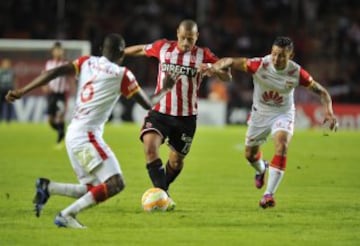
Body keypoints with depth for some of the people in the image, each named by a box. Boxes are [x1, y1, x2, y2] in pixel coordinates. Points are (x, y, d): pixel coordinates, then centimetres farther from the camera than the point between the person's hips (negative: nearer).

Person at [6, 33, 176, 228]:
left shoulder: (87, 62, 11)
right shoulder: (122, 74, -5)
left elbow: (54, 72, -1)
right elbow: (148, 104, 4)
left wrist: (22, 92, 0)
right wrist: (165, 89, 22)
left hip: (73, 135, 8)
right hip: (86, 136, -8)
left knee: (92, 190, 15)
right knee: (115, 184, -13)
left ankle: (47, 187, 4)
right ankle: (66, 215, -16)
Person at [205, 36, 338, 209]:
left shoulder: (296, 73, -23)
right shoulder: (259, 65, -26)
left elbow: (321, 91, -11)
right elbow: (231, 61, -29)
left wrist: (329, 112, -27)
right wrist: (216, 66, -51)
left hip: (283, 114, -1)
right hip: (260, 114, 2)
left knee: (281, 146, -28)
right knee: (250, 155, 14)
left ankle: (269, 194, -26)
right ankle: (261, 170, 54)